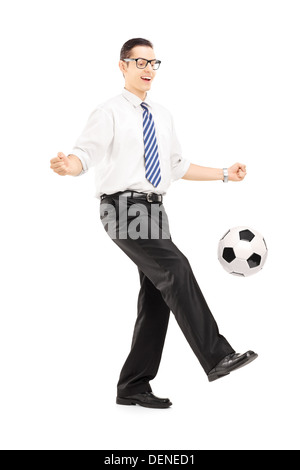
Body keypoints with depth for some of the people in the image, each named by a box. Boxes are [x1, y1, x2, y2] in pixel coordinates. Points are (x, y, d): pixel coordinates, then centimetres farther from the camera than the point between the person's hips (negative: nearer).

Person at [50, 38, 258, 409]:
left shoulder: (163, 117, 19)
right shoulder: (109, 112, -1)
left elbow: (177, 167, 26)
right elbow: (85, 154, -12)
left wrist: (225, 174, 23)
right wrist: (67, 165, -35)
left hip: (153, 210, 8)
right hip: (124, 207, -7)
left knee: (156, 298, 5)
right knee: (176, 269, -26)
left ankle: (134, 386, 15)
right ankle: (217, 358, -25)